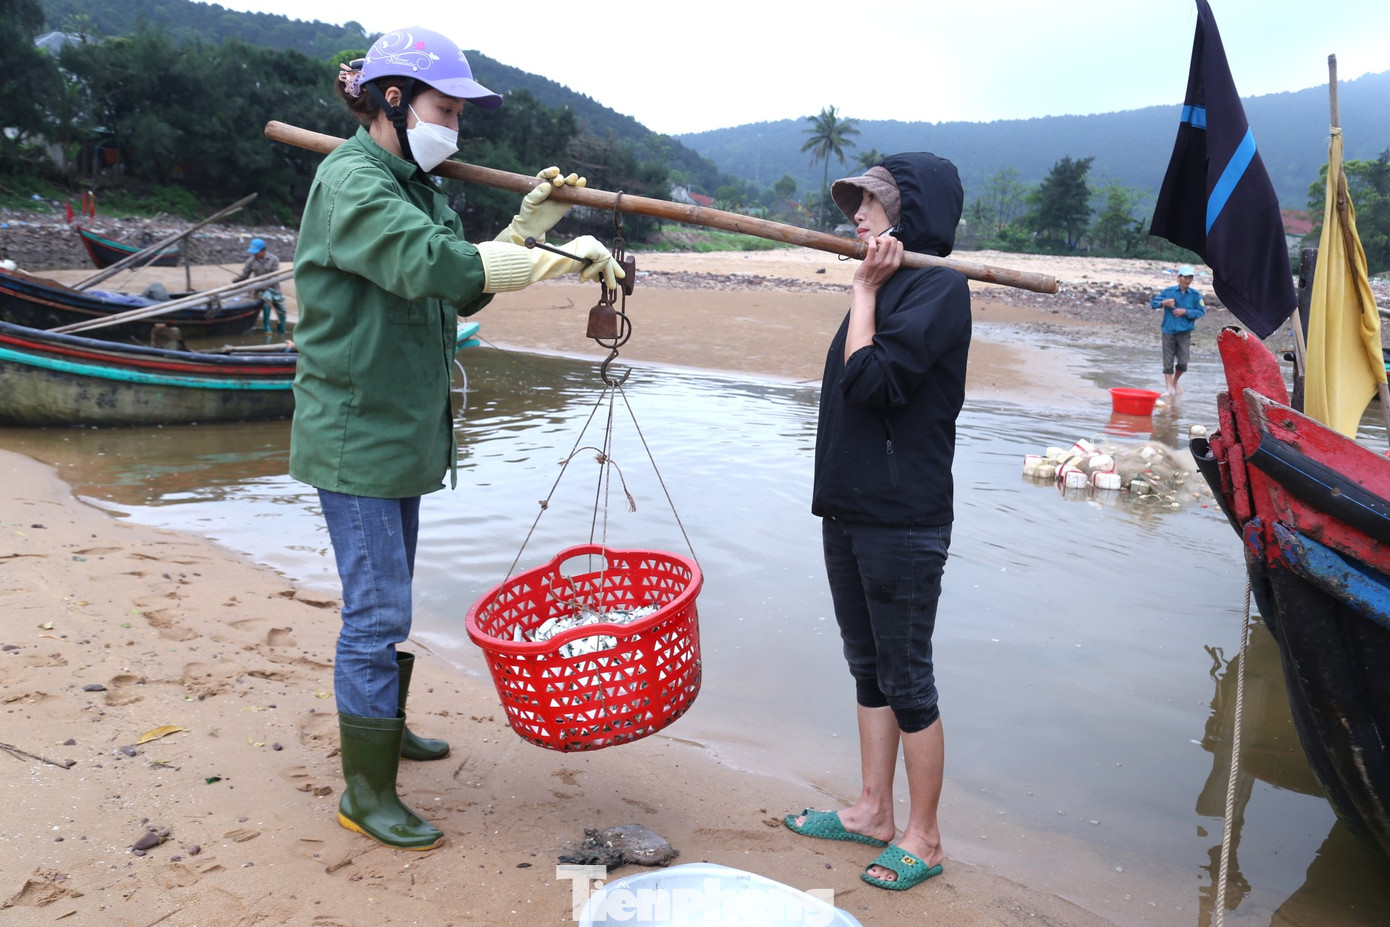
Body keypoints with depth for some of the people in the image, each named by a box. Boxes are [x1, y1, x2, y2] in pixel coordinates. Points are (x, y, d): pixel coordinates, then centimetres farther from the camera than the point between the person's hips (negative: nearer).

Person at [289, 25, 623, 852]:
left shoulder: (412, 185, 14)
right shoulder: (352, 181, -17)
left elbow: (464, 291, 12)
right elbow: (437, 263, -34)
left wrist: (529, 226, 1)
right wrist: (564, 259, -32)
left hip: (400, 429, 10)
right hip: (357, 435, -10)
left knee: (390, 599, 22)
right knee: (376, 610, -4)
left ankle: (385, 727, 40)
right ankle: (366, 793, 9)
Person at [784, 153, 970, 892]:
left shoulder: (937, 287, -13)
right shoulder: (887, 285, 14)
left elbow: (870, 377, -22)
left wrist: (865, 290, -14)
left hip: (902, 520, -9)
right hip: (850, 509, 9)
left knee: (907, 679, 2)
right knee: (868, 668, 17)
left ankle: (922, 838, 19)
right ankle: (872, 812, 32)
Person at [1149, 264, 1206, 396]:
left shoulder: (1195, 295, 1)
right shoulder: (1169, 291, 2)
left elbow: (1202, 311, -1)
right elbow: (1152, 303, 5)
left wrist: (1185, 311, -12)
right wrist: (1163, 303, -14)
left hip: (1185, 333, 0)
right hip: (1169, 332, 0)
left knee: (1183, 363, -4)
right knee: (1168, 362, 0)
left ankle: (1175, 382, 23)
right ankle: (1169, 388, 6)